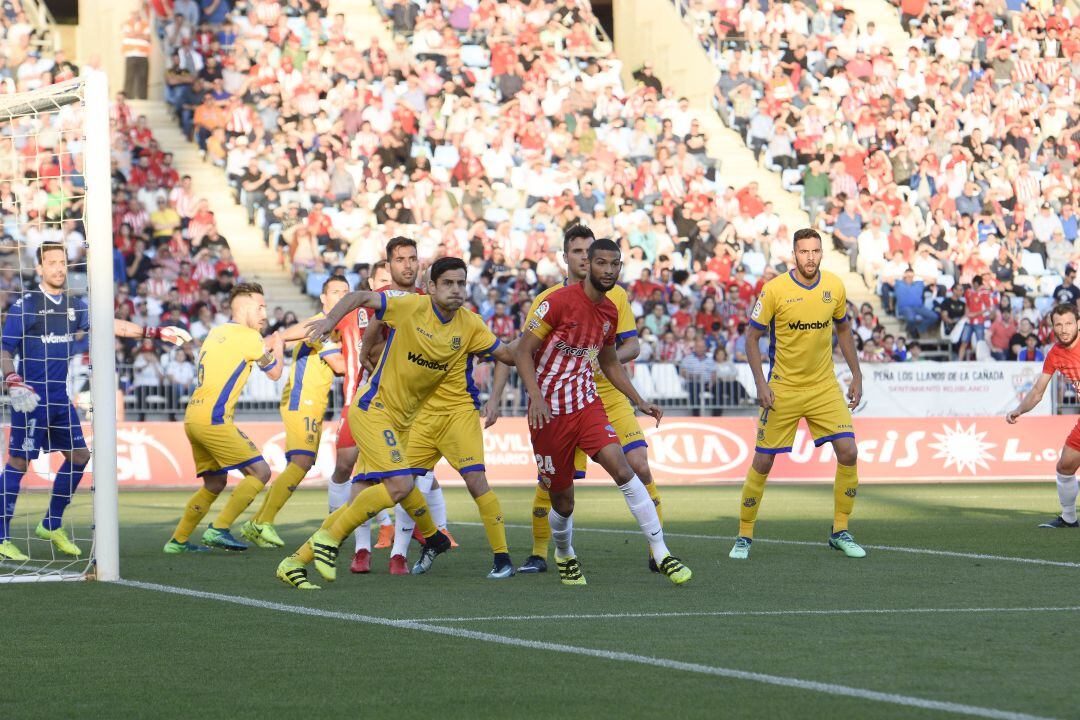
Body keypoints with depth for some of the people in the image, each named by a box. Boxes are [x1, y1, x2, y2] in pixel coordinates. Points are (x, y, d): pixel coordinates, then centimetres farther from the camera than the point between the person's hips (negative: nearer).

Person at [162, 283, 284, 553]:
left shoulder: (216, 333, 19)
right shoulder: (249, 337, -4)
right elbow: (275, 372, 10)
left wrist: (268, 345, 38)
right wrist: (278, 347, 28)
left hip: (192, 417, 9)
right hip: (213, 418, -9)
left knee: (215, 483, 20)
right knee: (260, 471, -5)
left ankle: (177, 540, 19)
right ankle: (218, 529, -13)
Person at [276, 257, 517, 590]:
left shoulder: (470, 325, 3)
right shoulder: (411, 307, -14)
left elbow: (507, 354, 10)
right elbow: (360, 297, -17)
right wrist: (331, 320, -32)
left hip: (405, 419, 7)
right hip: (374, 409, -7)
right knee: (401, 485, -21)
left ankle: (297, 561, 10)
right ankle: (330, 539, -5)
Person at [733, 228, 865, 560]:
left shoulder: (835, 287, -1)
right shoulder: (775, 290, -12)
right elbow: (751, 337, -5)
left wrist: (856, 374, 10)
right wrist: (761, 383, -14)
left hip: (825, 387, 3)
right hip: (783, 389, -3)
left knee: (848, 453, -8)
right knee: (763, 461, -2)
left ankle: (839, 532, 6)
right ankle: (744, 536, 12)